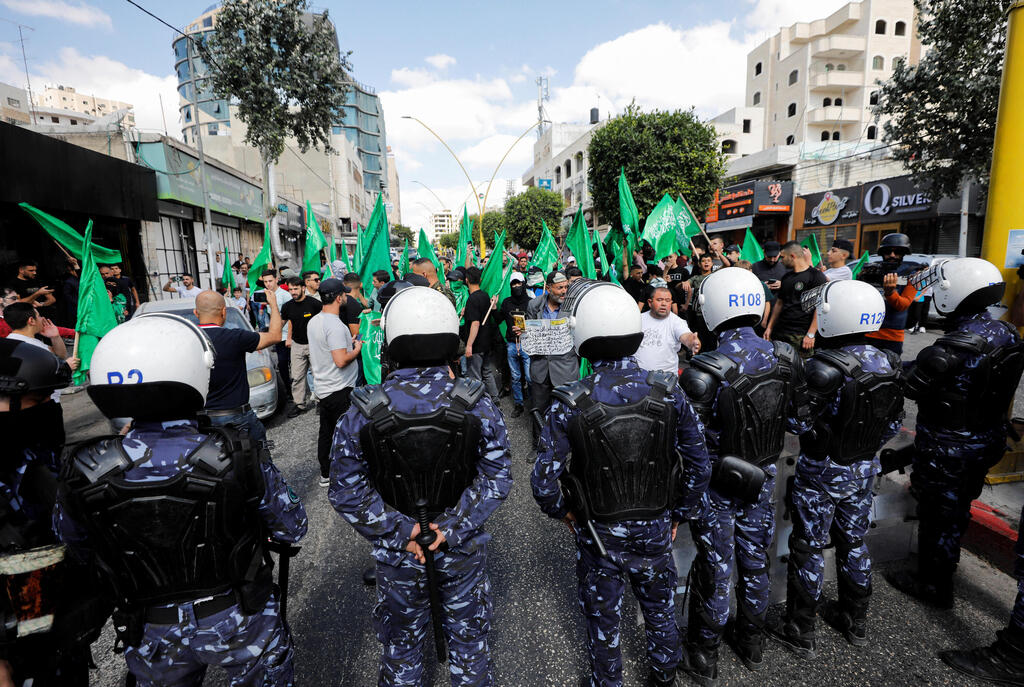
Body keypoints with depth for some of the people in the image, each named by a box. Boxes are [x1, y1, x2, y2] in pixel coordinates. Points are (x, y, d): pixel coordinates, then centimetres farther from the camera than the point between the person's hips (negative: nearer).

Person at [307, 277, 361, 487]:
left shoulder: (313, 321, 8)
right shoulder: (335, 325, -22)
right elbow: (341, 361, -27)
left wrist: (347, 343, 15)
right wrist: (356, 350, -10)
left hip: (323, 388, 9)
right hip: (340, 390, -9)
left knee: (326, 432, 17)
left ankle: (325, 474, 29)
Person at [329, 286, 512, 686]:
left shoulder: (363, 412, -18)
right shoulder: (477, 405, -18)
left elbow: (346, 491, -13)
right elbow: (497, 478, -14)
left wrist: (399, 532, -11)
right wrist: (453, 528, -12)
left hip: (397, 554, 0)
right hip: (463, 550, 0)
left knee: (402, 641, 26)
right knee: (468, 636, 26)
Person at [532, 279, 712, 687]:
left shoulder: (570, 405, -25)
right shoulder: (668, 393, -17)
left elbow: (544, 482, -21)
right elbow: (699, 466, -8)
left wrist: (563, 511, 0)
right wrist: (679, 513, 7)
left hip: (598, 533, -2)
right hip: (655, 529, 3)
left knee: (603, 617, 24)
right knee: (659, 606, 30)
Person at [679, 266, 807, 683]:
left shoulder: (702, 373, -30)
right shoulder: (785, 359, -11)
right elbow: (796, 421, 2)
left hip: (718, 486, -4)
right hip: (763, 479, 4)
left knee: (715, 570, 15)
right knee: (755, 561, 24)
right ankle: (752, 642, 47)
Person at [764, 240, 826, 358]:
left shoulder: (816, 276, -5)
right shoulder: (786, 277, 18)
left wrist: (810, 334, -15)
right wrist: (769, 327, 16)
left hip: (801, 335, -6)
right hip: (779, 332, 6)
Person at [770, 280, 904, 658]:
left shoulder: (823, 368, -29)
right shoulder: (889, 364, -6)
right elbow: (893, 424, 5)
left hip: (821, 473, -6)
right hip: (864, 470, 6)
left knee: (808, 548, 9)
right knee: (853, 542, 23)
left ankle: (800, 630, 25)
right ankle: (855, 620, 42)